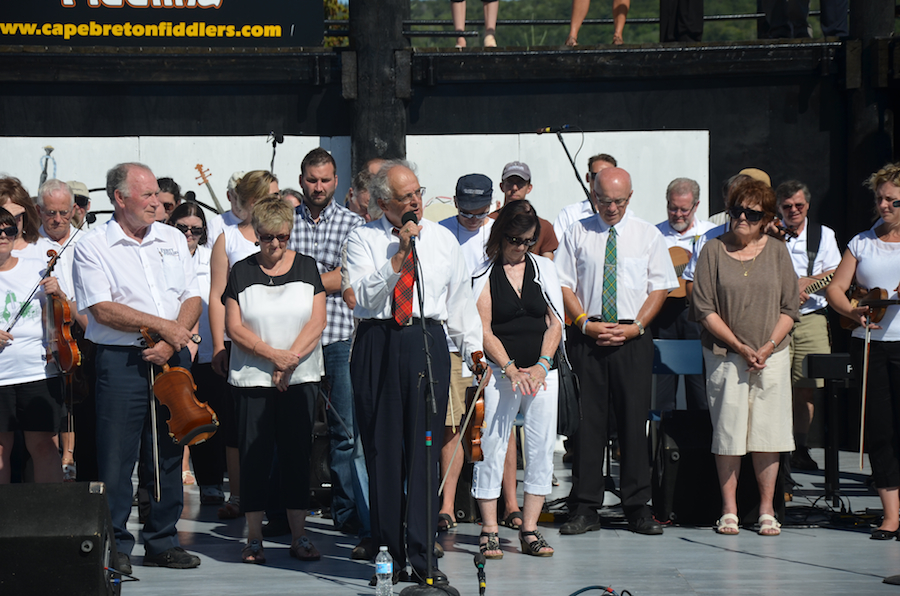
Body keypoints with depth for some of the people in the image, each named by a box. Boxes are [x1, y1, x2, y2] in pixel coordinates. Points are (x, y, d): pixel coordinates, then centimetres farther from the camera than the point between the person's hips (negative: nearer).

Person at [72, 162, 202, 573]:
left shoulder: (172, 239, 12)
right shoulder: (93, 246, -3)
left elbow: (193, 298, 8)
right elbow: (103, 309, -12)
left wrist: (169, 343, -8)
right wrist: (162, 326, -14)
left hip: (171, 356, 5)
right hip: (120, 359, -5)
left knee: (168, 453, 9)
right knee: (117, 455, -4)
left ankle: (162, 542, 18)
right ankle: (116, 547, 4)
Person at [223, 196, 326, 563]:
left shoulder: (306, 268, 7)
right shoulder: (242, 272, 5)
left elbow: (317, 322, 0)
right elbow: (234, 327, -2)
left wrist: (290, 360, -11)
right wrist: (273, 354, -13)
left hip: (300, 378, 1)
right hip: (252, 378, -1)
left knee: (297, 453, 1)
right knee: (254, 455, -2)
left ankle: (299, 537, 6)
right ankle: (254, 539, 4)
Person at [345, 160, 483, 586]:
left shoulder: (443, 239, 13)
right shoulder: (363, 239, 5)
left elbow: (460, 298, 16)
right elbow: (365, 296, -9)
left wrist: (474, 348, 11)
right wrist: (399, 254, -13)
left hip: (428, 343, 1)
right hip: (378, 345, -1)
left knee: (425, 449, -3)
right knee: (382, 449, 1)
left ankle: (422, 555, -1)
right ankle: (388, 550, 10)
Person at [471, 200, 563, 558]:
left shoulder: (544, 269, 10)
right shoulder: (485, 273, 1)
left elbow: (555, 323, 7)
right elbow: (483, 330, -4)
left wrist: (541, 366, -6)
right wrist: (511, 369, -15)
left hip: (542, 372, 3)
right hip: (500, 372, -3)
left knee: (541, 448, 2)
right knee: (492, 447, -5)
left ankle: (529, 530, 9)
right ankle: (489, 531, 2)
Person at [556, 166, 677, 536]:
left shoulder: (647, 235, 8)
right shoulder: (577, 234, 8)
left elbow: (660, 287, 6)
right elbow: (564, 285, 6)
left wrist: (635, 326, -7)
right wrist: (586, 324, -7)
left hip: (632, 338, 0)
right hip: (586, 336, 0)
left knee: (634, 420, -1)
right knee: (587, 420, 0)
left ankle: (637, 508, 5)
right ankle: (585, 509, 4)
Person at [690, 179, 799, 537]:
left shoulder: (776, 252, 6)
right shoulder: (714, 251, 0)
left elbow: (789, 308, 6)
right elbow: (705, 309, -3)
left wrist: (769, 346, -8)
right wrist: (740, 347, -10)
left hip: (772, 356, 1)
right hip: (725, 356, -1)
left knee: (768, 431, 0)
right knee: (727, 430, -2)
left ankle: (767, 510, 10)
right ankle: (729, 510, 8)